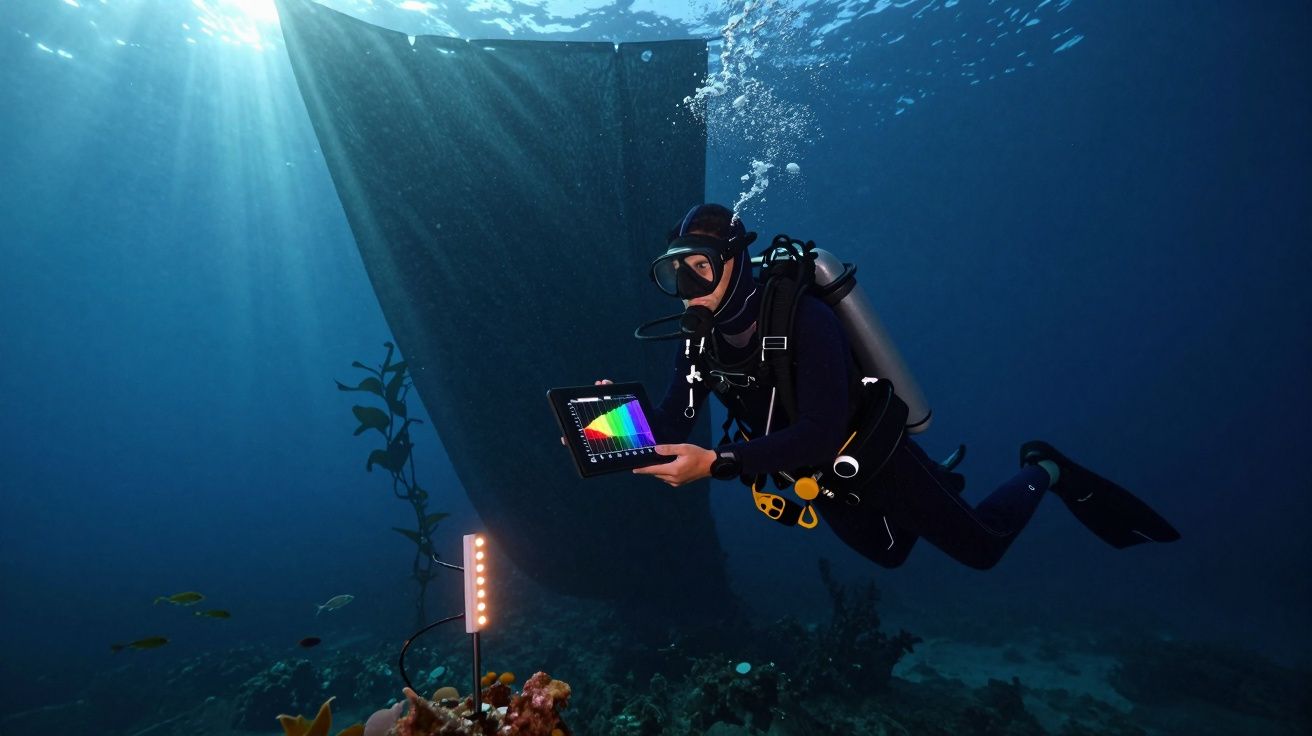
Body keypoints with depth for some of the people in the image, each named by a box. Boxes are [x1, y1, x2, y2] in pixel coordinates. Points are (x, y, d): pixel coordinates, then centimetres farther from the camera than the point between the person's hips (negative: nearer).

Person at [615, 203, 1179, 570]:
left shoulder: (802, 319, -34)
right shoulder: (700, 340, -14)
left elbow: (822, 434, -43)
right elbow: (671, 430, -17)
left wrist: (718, 463, -50)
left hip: (878, 462, -6)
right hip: (825, 483, 6)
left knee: (983, 548, 15)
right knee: (889, 555, 30)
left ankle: (1045, 473, 39)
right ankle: (936, 490, 52)